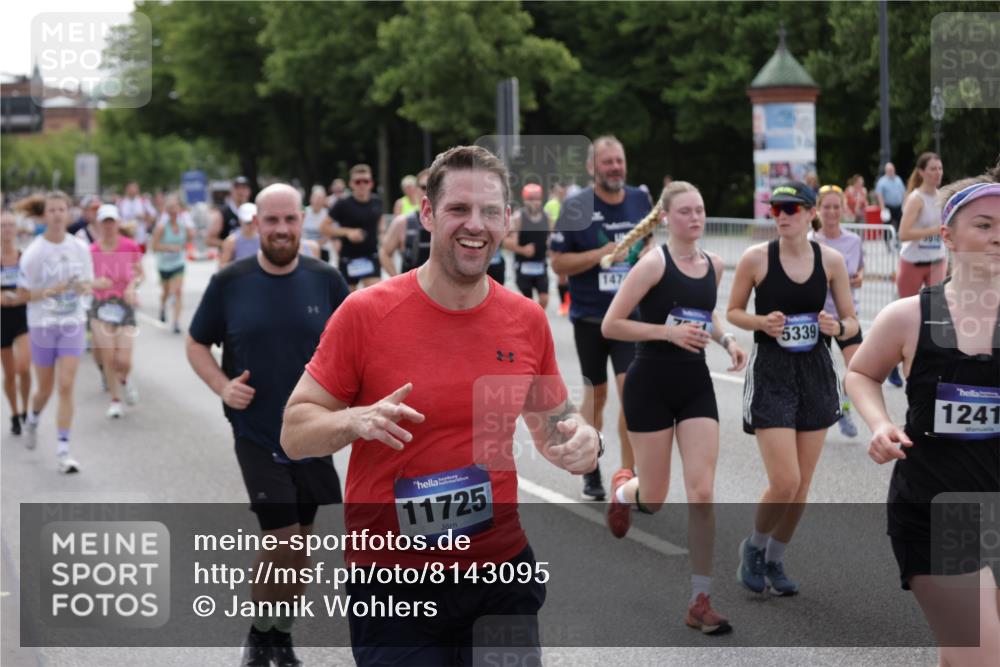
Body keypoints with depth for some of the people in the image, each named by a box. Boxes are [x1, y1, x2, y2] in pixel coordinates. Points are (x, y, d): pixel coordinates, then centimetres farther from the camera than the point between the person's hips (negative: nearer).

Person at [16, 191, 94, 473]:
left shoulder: (80, 248, -2)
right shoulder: (33, 253, -11)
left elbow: (87, 283, 10)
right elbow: (23, 294, -7)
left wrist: (83, 287, -13)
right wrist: (50, 291, -22)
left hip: (72, 324, 1)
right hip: (42, 326, -1)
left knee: (66, 387, -9)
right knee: (45, 389, 11)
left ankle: (63, 450, -5)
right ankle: (33, 418, 45)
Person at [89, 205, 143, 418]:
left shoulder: (130, 247, -4)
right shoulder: (91, 251, -5)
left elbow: (139, 274, 8)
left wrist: (132, 286, -12)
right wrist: (95, 283, -18)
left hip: (125, 306, 0)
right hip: (101, 307, 0)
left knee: (124, 361, -7)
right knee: (108, 358, -3)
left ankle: (124, 380, 31)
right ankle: (115, 400, 18)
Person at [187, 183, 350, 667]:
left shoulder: (325, 281, -2)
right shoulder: (229, 283, -5)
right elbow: (197, 344, 6)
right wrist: (222, 387, -11)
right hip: (257, 436, -2)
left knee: (299, 546, 11)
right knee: (282, 541, -10)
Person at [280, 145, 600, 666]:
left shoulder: (528, 320, 1)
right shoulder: (365, 313, -9)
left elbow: (551, 424, 15)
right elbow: (294, 434, -4)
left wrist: (580, 439, -8)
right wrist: (356, 422, -24)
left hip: (503, 569, 4)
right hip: (392, 584, -3)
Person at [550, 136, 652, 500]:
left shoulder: (640, 200, 2)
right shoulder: (576, 207, -8)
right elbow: (558, 262, -7)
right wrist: (599, 255, -19)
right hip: (590, 317, -1)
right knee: (596, 394, 12)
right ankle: (590, 470, 30)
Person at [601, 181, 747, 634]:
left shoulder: (714, 265, 6)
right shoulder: (654, 263, -12)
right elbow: (610, 326, -13)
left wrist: (726, 340, 5)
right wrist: (667, 331, -21)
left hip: (695, 384, 4)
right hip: (650, 384, -4)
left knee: (701, 494, -6)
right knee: (654, 500, 5)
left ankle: (700, 601, 1)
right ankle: (623, 488, 45)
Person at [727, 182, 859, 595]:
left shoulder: (831, 260, 0)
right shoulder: (756, 258, -7)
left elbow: (852, 321, 6)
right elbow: (733, 311, 5)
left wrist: (838, 327, -16)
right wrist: (761, 322, -15)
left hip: (816, 374, 3)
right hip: (770, 375, -3)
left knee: (802, 484, 8)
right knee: (784, 483, -12)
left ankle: (775, 561, 29)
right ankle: (754, 547, 17)